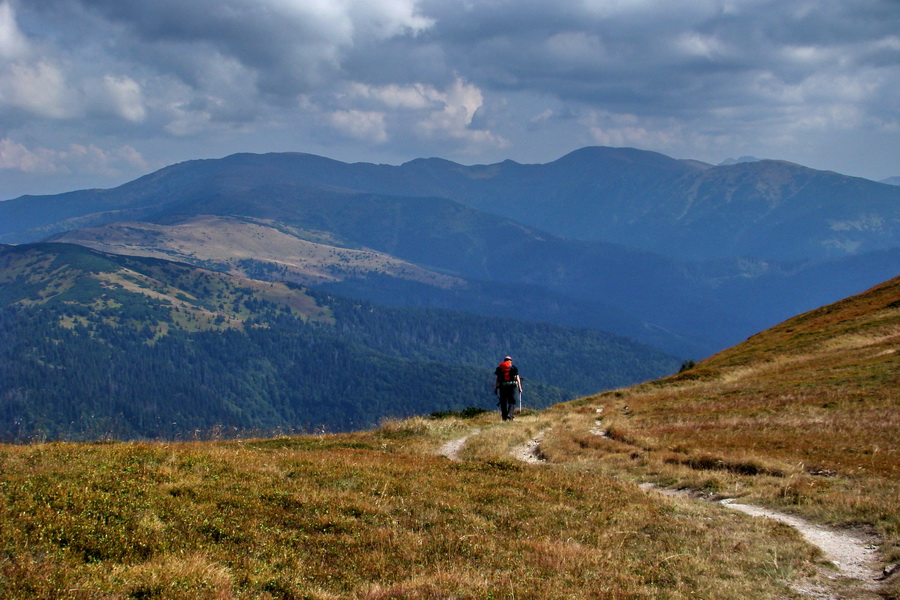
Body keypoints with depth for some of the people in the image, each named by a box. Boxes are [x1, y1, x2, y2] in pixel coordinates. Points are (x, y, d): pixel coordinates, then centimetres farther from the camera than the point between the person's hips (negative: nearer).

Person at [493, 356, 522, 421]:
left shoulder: (499, 367, 13)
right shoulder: (514, 367, 11)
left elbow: (496, 379, 8)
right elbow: (517, 378, 5)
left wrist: (495, 388, 9)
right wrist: (519, 388, 5)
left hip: (502, 386, 1)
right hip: (512, 386, -1)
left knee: (503, 402, 7)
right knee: (512, 402, 2)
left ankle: (504, 417, 6)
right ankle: (509, 415, -19)